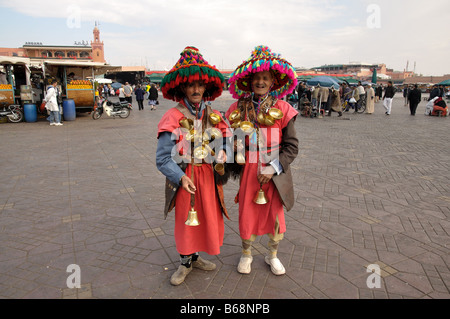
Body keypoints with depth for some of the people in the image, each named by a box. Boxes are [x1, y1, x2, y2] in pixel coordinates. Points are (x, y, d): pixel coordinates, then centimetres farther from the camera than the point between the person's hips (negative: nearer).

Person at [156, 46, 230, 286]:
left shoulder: (213, 116, 3)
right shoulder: (173, 117, -12)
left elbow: (225, 137, 11)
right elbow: (163, 159, -16)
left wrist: (222, 151, -12)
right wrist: (181, 177, -29)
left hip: (209, 176, 5)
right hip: (184, 178, -4)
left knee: (207, 218, 15)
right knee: (185, 220, 11)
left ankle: (195, 257, 40)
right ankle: (185, 263, 34)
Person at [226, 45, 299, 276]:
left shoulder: (282, 109, -5)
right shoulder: (238, 108, 0)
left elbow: (292, 146, -5)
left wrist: (273, 168, -14)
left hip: (275, 173, 0)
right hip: (248, 171, 1)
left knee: (275, 215, 11)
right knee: (247, 213, 11)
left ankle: (272, 255, 38)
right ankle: (246, 254, 37)